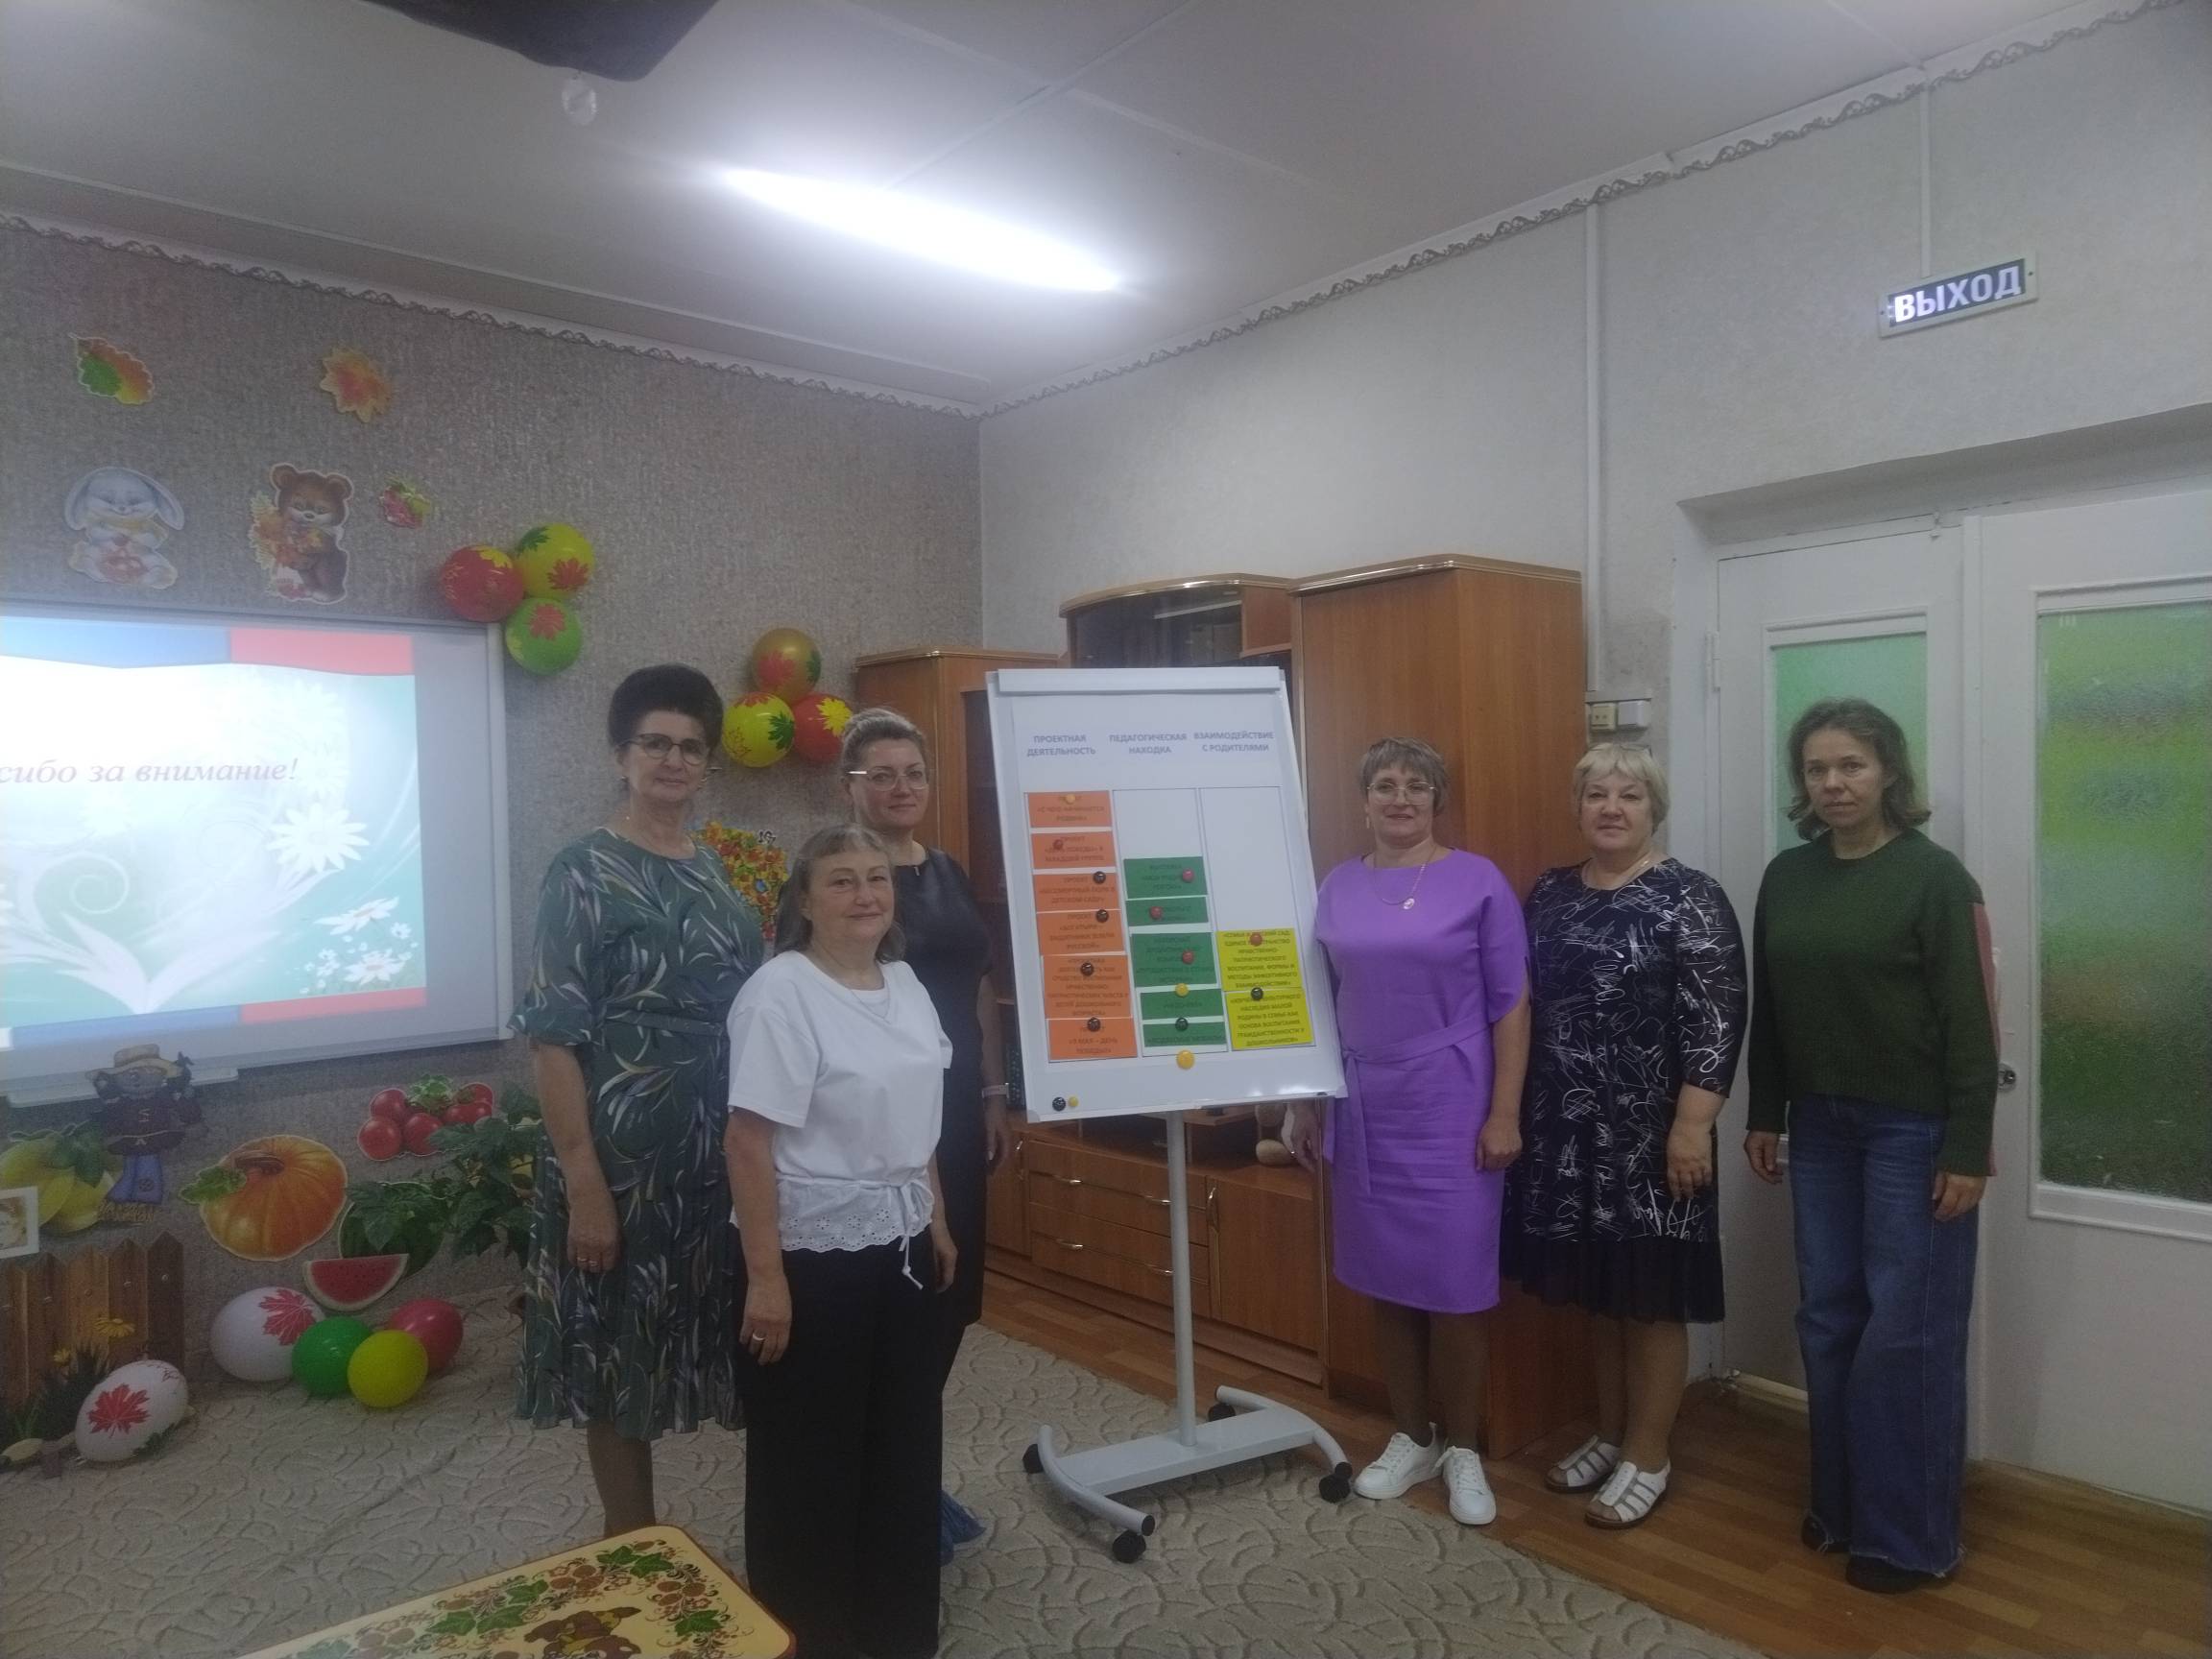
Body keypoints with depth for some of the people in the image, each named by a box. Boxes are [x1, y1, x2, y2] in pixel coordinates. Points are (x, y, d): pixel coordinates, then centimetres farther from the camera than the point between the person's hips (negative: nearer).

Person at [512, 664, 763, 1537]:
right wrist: (583, 1181, -19)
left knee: (720, 1343, 16)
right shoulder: (583, 872, -10)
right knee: (620, 1358, 8)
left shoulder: (720, 869, 9)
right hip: (624, 1154, -6)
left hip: (724, 1149, 6)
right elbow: (553, 1035, -14)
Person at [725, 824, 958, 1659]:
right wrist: (764, 1276, -21)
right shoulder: (779, 994, -18)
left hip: (898, 1248, 8)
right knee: (810, 1457, 9)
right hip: (813, 1257, -8)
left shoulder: (904, 984, 5)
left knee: (905, 1440, 19)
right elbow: (750, 1142, -21)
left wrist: (936, 1222, 17)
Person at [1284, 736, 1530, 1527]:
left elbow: (1510, 1005, -5)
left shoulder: (1477, 881, -5)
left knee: (1454, 1283, 2)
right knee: (1387, 1281, 12)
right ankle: (1410, 1438, 29)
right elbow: (1322, 1003, 10)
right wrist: (1307, 1104, 9)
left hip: (1450, 1108, -3)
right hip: (1365, 1111, 4)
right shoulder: (1337, 886, 4)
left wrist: (1505, 1113, -10)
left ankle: (1463, 1450, 22)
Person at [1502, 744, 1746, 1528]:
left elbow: (1715, 1018, -13)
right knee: (1595, 1289, 16)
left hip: (1650, 1130, -5)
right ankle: (1609, 1434, 31)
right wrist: (1514, 1114, 12)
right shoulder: (1550, 893, 8)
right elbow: (1522, 1003, 13)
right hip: (1565, 1129, 6)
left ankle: (1648, 1458, 19)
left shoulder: (1689, 897, -8)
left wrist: (1693, 1123, -18)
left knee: (1651, 1294, 5)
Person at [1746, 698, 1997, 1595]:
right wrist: (1765, 1116, 11)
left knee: (1906, 1327, 1)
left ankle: (1908, 1532, 15)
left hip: (1912, 1129, -5)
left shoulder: (1934, 876, -10)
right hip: (1821, 1126, 5)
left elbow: (1969, 1022, -11)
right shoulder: (1786, 877, 5)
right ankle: (1839, 1502, 27)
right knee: (1828, 1318, 12)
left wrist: (1967, 1150, -14)